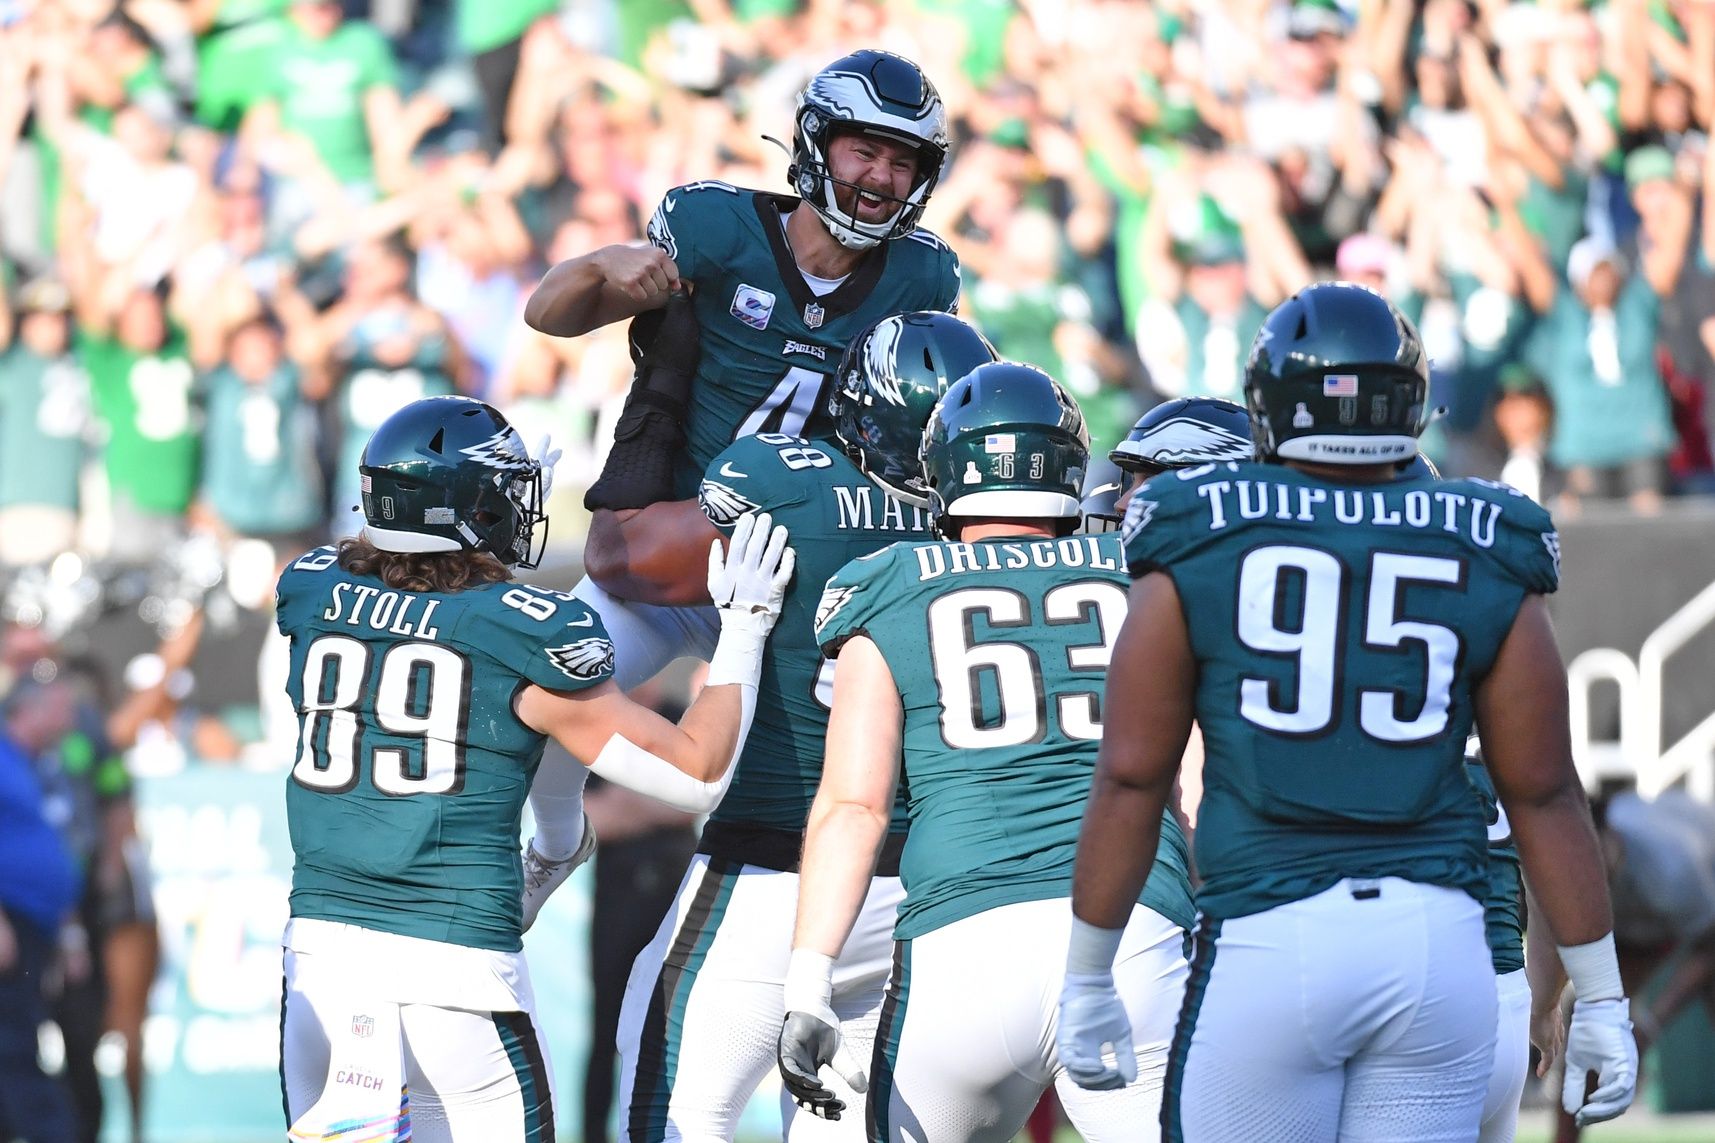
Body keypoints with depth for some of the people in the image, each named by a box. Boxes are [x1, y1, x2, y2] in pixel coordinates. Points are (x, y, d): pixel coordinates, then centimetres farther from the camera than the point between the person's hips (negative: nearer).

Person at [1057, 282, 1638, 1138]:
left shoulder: (1196, 557, 2)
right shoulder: (1483, 569, 6)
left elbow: (1130, 779, 2)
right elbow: (1544, 795, 7)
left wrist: (1087, 980, 11)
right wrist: (1600, 999, 13)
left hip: (1266, 940, -2)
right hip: (1437, 941, 2)